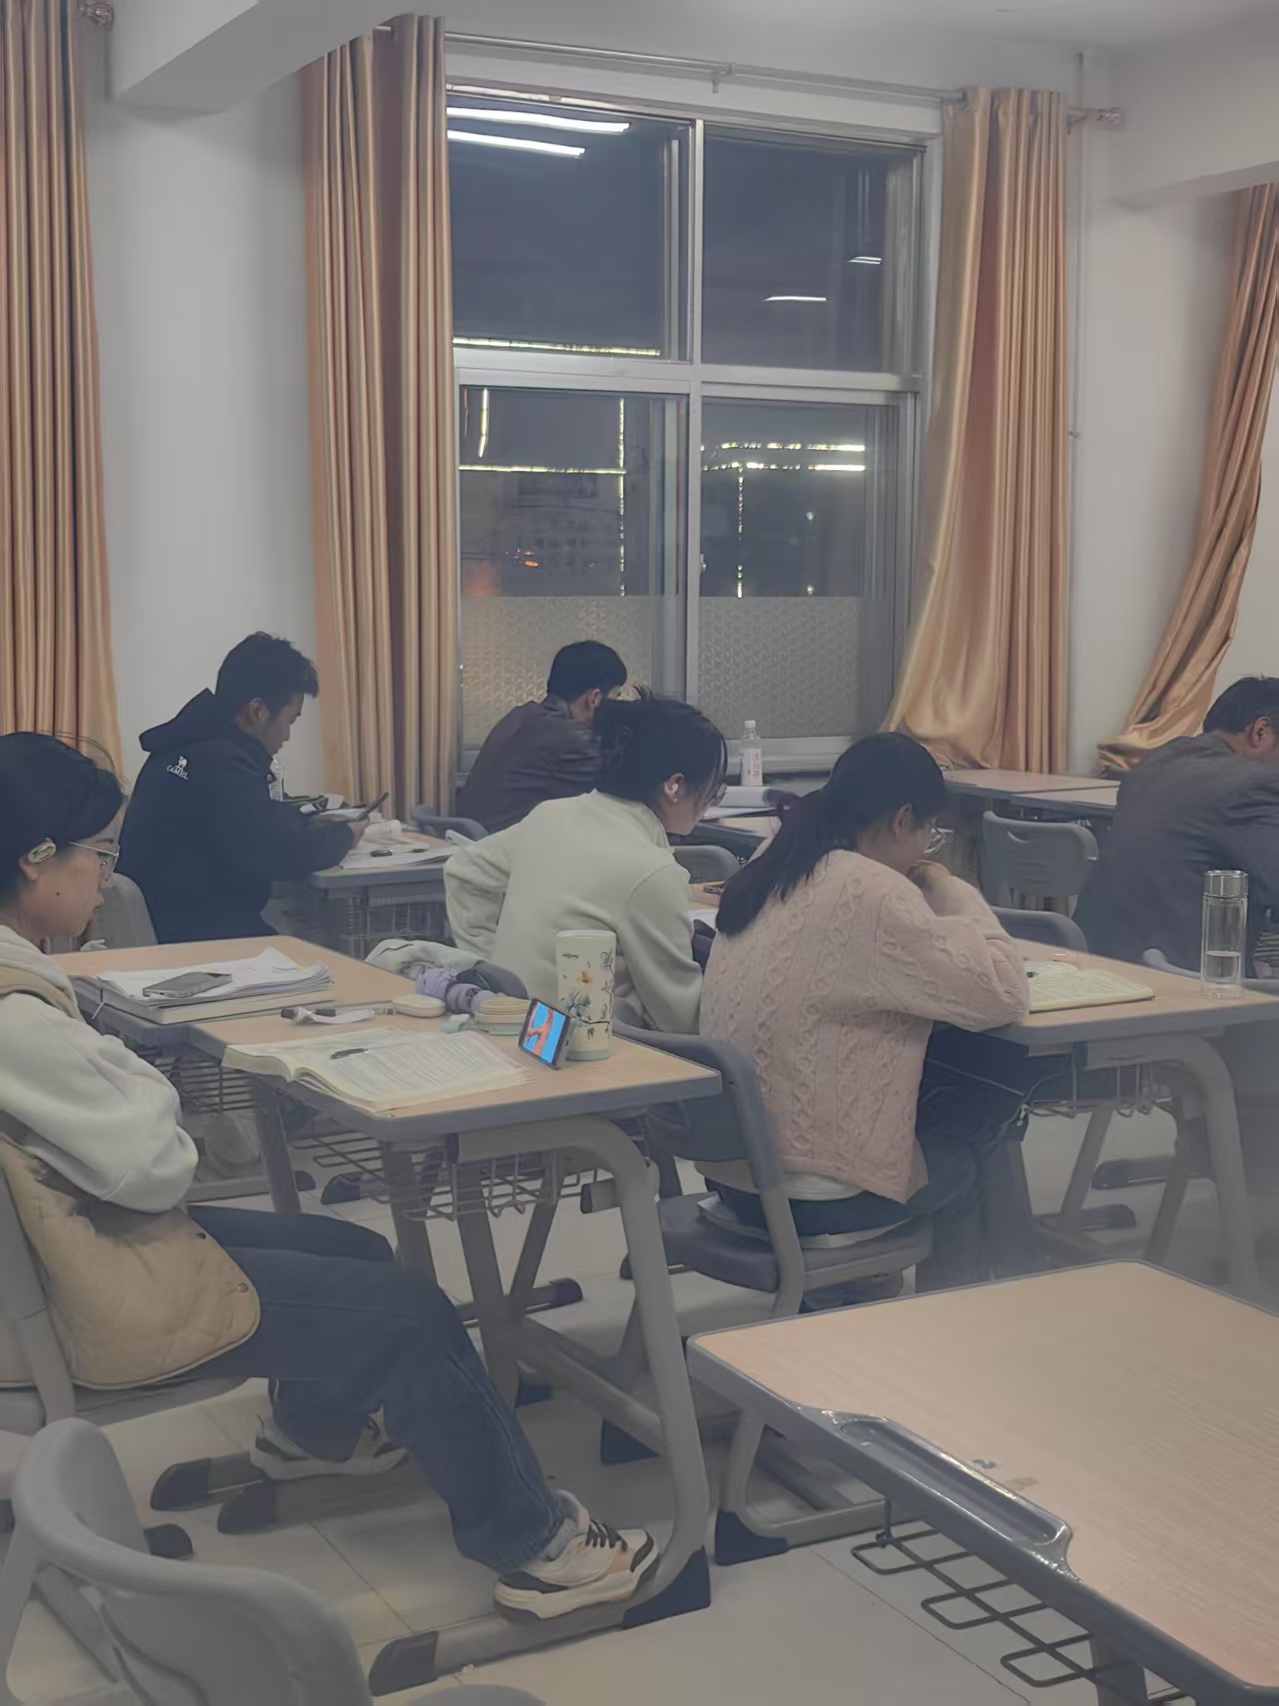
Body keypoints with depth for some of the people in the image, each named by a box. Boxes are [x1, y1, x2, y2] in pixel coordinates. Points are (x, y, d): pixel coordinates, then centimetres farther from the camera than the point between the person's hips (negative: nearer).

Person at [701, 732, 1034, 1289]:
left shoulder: (773, 873, 5)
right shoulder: (870, 892, -22)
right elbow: (1003, 994, -19)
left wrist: (928, 898, 8)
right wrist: (952, 892, -4)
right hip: (814, 1195, -8)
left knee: (958, 1087, 23)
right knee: (989, 1119, 17)